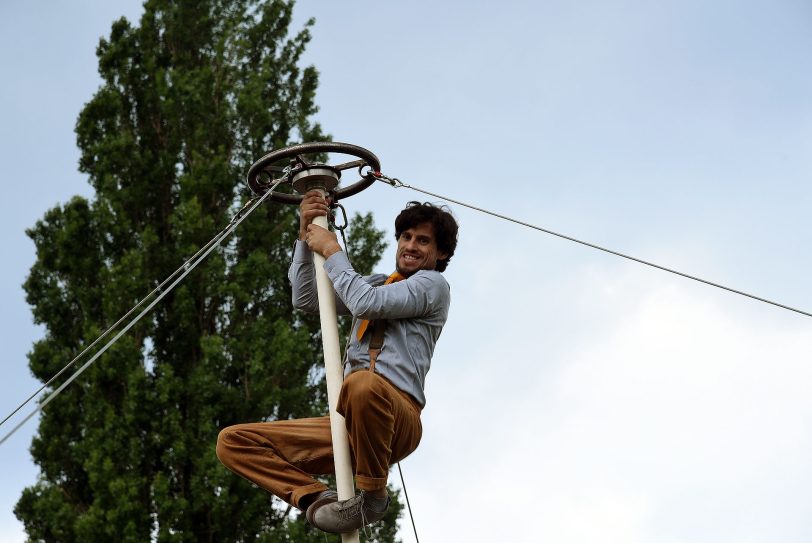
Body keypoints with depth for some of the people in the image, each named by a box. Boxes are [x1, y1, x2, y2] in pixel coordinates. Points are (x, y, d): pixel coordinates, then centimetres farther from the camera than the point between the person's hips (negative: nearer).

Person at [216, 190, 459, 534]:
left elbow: (367, 303, -8)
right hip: (349, 426, 7)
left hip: (396, 420, -7)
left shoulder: (433, 284, 8)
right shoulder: (375, 284, 32)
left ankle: (373, 495, -22)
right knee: (233, 442, -3)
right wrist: (306, 237, 16)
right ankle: (318, 499, -21)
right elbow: (305, 299, 25)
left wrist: (332, 251, 5)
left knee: (364, 384, -45)